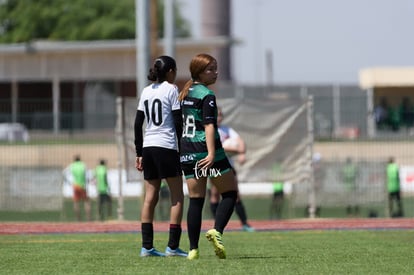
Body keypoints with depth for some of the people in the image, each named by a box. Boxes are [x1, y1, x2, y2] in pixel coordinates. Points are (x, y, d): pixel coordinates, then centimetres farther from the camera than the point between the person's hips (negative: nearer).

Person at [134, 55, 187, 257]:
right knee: (177, 197, 1)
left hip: (148, 148, 6)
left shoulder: (146, 91, 13)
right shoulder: (171, 89, -3)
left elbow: (137, 124, 12)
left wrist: (139, 153, 15)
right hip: (166, 147, -6)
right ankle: (173, 246, -5)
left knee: (150, 197, 7)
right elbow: (178, 122, -8)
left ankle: (146, 246, 3)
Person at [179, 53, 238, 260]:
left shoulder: (185, 94, 15)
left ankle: (193, 249, 2)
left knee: (195, 200, 7)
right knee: (230, 192, 6)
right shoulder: (207, 95, -10)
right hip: (205, 150, -7)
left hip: (187, 152, 7)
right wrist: (211, 153, -25)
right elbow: (209, 126, -19)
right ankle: (217, 231, -14)